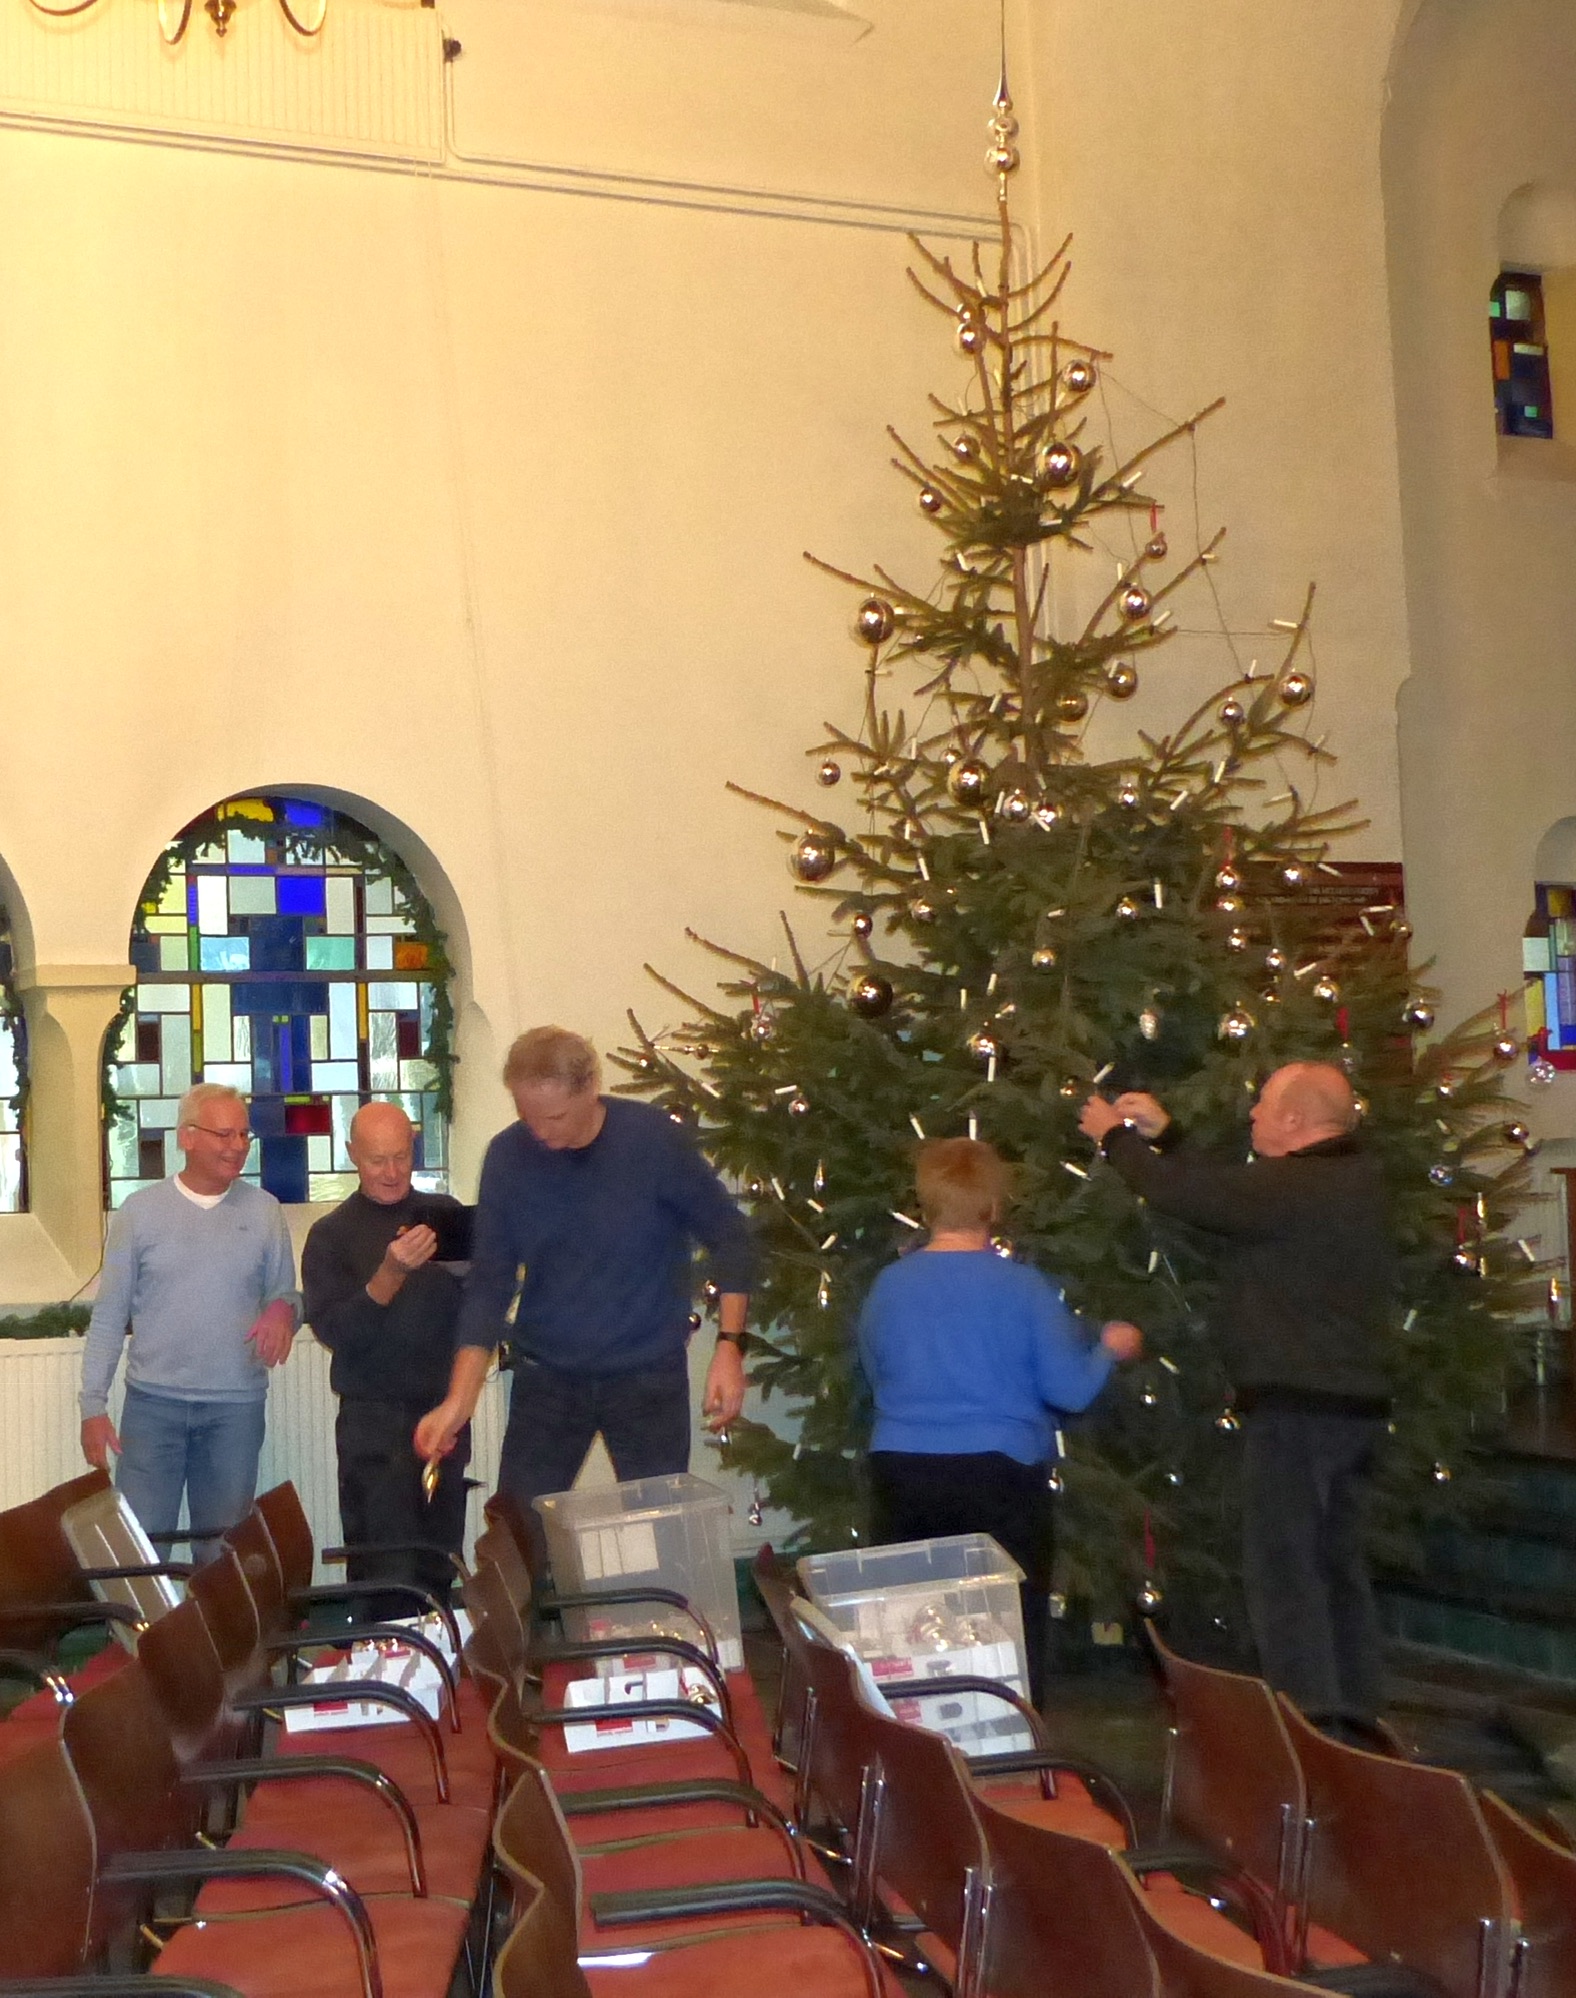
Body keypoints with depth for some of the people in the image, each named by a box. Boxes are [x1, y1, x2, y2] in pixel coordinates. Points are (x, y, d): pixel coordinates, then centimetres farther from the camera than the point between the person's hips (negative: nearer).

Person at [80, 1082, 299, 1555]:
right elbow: (108, 1317, 3)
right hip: (152, 1403, -1)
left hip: (236, 1408, 1)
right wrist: (93, 1405, -2)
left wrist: (282, 1309, -15)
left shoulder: (264, 1211, 3)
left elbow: (287, 1294, 10)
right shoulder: (141, 1210, 0)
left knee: (224, 1551, 9)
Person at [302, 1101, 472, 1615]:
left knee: (438, 1571, 6)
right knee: (386, 1576, -7)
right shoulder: (332, 1235, 1)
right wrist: (391, 1274, -22)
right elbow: (332, 1330, -9)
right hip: (374, 1422, -3)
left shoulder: (444, 1215, 10)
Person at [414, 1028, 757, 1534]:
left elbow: (728, 1238, -3)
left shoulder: (654, 1139, -13)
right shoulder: (508, 1157, -7)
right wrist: (458, 1400, -13)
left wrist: (729, 1345, -11)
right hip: (545, 1378, 2)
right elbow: (490, 1283, -4)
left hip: (650, 1376, -2)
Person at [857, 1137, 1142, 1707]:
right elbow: (1070, 1389, -7)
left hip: (901, 1474, 3)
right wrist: (1110, 1349, 12)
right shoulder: (1023, 1288, -9)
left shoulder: (888, 1286, -1)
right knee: (1012, 1634, 10)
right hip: (1000, 1473, -3)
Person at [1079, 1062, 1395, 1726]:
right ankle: (1356, 1716, 25)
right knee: (1338, 1561, 18)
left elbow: (1187, 1196, -13)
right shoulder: (1355, 1177, 10)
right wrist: (1163, 1135, 18)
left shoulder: (1291, 1187, -18)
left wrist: (1115, 1136, 3)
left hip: (1295, 1407, -10)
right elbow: (1228, 1191, 16)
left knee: (1283, 1569, -4)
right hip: (1358, 1403, 10)